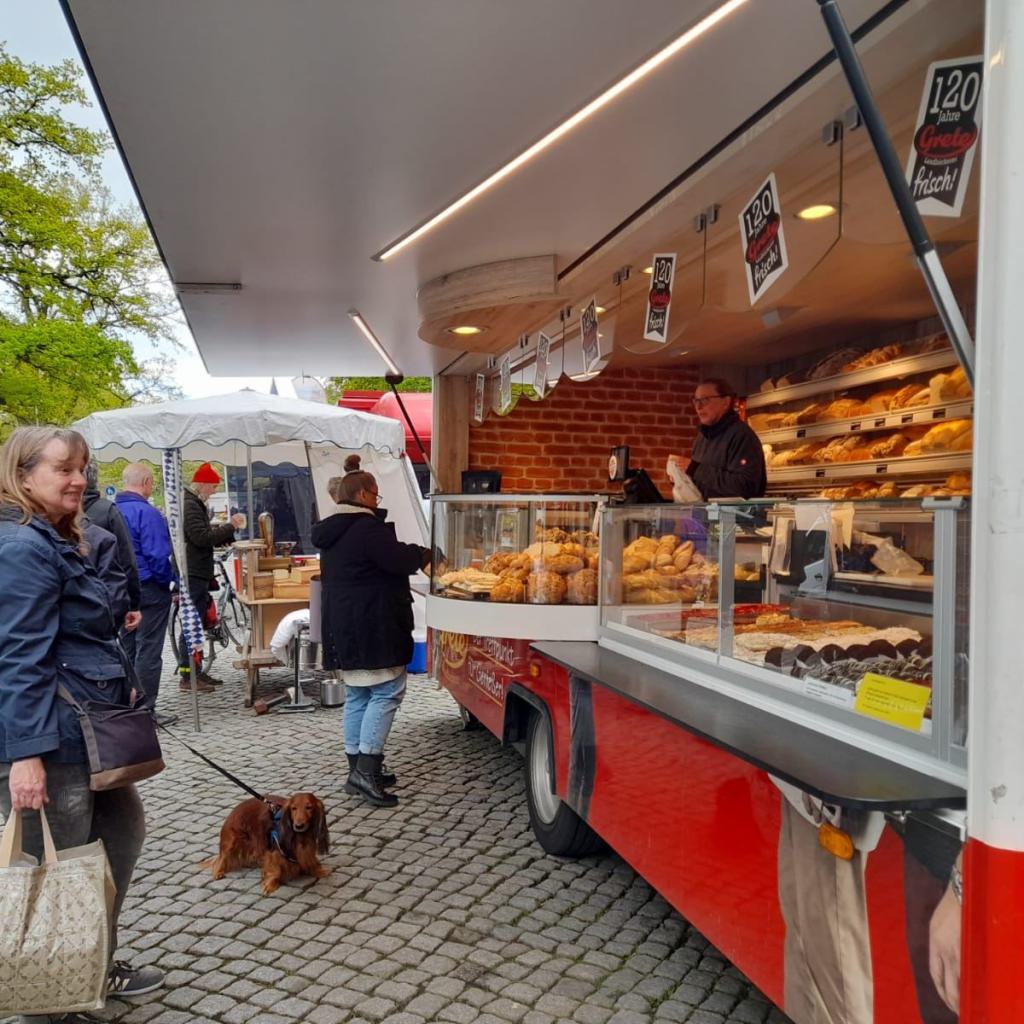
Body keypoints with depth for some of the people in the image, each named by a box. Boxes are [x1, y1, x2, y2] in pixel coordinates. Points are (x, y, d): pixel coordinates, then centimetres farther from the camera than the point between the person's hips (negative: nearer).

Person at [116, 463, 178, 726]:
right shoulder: (146, 513, -17)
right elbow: (158, 556, -22)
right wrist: (173, 581, -11)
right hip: (149, 589, -8)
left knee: (127, 650, 16)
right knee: (149, 653, -2)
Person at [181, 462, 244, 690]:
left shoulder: (195, 504, 19)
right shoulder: (189, 505, -15)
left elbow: (207, 535, 21)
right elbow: (203, 537, -23)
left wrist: (229, 529, 8)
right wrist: (229, 526, -14)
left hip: (198, 572, 11)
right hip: (193, 574, -11)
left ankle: (196, 671, 21)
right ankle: (187, 677, -1)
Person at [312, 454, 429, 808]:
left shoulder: (332, 532, 15)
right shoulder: (367, 527, -16)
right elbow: (399, 560, -18)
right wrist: (424, 554, 2)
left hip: (343, 628, 10)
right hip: (372, 628, -10)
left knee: (357, 696, 13)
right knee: (387, 691, -5)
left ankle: (359, 769, 20)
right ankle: (366, 769, -9)